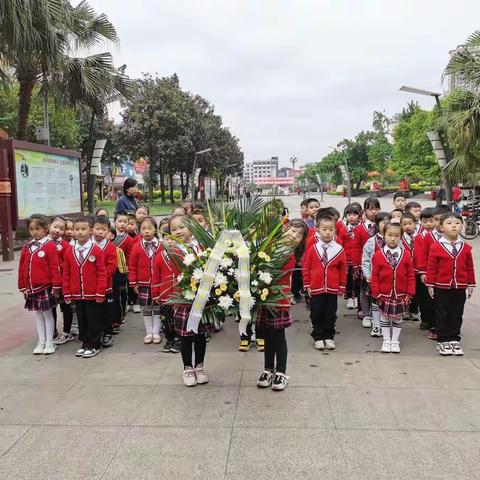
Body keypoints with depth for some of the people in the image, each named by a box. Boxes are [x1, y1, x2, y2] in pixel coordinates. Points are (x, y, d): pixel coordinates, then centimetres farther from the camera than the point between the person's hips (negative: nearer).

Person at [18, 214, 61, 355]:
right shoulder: (26, 248, 7)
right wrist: (22, 287, 9)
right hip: (31, 289, 5)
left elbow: (54, 268, -12)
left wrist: (56, 286, -13)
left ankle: (49, 343, 14)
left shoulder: (50, 246, -10)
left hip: (46, 288, -5)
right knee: (38, 315, 14)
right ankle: (41, 342, 23)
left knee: (47, 314, 5)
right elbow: (22, 269, 11)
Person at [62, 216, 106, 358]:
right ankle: (85, 344, 28)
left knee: (93, 320, 5)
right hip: (76, 295, 4)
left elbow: (101, 273, -9)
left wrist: (100, 292, -12)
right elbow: (66, 274, 7)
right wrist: (67, 292, 4)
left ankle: (94, 345, 18)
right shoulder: (69, 252, 3)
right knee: (81, 320, 14)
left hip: (93, 295, -4)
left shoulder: (97, 251, -9)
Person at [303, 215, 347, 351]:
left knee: (330, 315, 11)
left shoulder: (339, 249, -3)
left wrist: (342, 286, 4)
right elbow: (306, 267, 1)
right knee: (316, 315, 8)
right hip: (316, 289, 0)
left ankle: (329, 337, 25)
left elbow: (343, 270, 4)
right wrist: (307, 284, 0)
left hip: (333, 289, 1)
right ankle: (318, 338, 21)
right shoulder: (313, 249, -5)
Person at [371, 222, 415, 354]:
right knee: (385, 318, 10)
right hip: (384, 294, -1)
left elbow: (411, 276, 0)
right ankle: (386, 340, 23)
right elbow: (375, 276, -4)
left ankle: (395, 341, 23)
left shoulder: (405, 255, -4)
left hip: (400, 295, 1)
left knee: (397, 318, 11)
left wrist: (410, 293, -3)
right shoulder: (378, 255, -8)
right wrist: (376, 293, -6)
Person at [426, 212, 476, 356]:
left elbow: (469, 267, 8)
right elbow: (431, 267, -6)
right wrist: (430, 285, -6)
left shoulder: (466, 248, 2)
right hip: (442, 288, -3)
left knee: (457, 315, 10)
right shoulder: (435, 247, -8)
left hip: (460, 288, 3)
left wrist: (470, 285, 8)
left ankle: (454, 339, 22)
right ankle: (443, 340, 16)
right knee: (442, 315, 6)